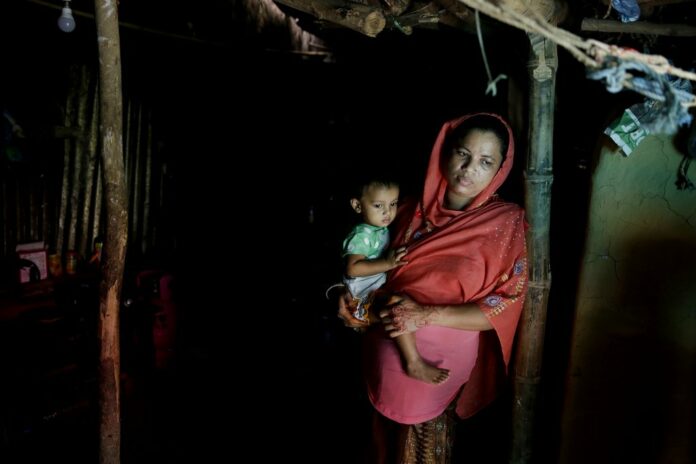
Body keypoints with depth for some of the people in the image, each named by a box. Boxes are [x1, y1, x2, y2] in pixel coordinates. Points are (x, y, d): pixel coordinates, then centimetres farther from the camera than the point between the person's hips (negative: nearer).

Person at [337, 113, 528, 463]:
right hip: (385, 352, 4)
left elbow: (506, 306, -15)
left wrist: (427, 315, -23)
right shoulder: (413, 212, -1)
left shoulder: (505, 223, -12)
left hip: (438, 361, -4)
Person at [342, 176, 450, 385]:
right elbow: (353, 268, -28)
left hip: (381, 286, 10)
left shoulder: (382, 229, 11)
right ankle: (414, 363, -29)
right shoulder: (361, 235, -15)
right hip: (364, 295, -10)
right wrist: (387, 263, -34)